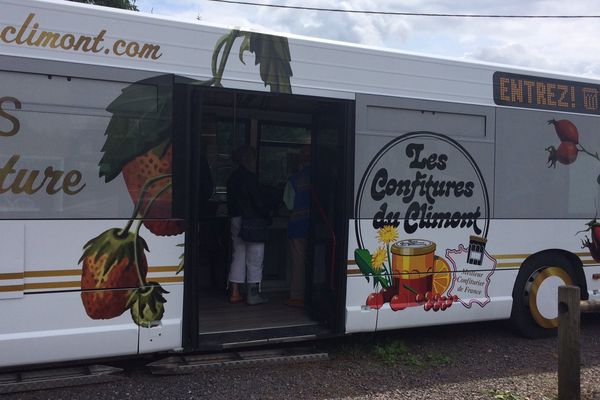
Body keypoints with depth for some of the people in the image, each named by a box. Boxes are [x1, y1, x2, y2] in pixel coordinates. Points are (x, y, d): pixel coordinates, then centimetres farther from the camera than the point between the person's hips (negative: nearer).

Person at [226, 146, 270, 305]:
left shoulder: (232, 177, 10)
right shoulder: (249, 177, -14)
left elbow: (230, 201, 14)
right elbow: (258, 201, -15)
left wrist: (233, 215, 18)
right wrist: (267, 216, -3)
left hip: (236, 220, 8)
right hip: (252, 220, -8)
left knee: (238, 255, 12)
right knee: (254, 258, 0)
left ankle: (235, 292, 13)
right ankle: (253, 294, 3)